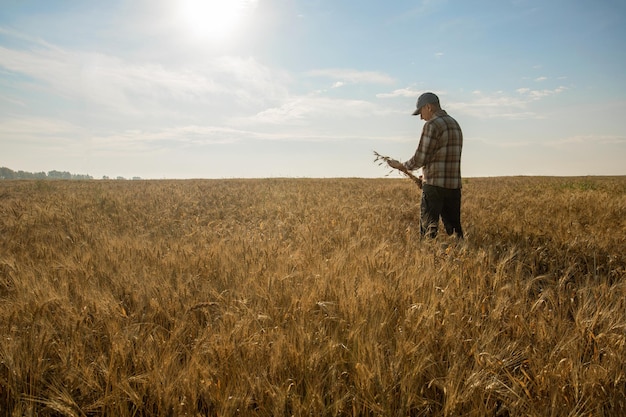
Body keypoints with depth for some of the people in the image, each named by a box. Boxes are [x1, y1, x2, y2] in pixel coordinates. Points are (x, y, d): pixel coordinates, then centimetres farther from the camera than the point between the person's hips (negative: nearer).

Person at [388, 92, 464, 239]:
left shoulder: (432, 125, -9)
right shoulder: (455, 124, 17)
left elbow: (420, 159, -12)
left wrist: (401, 165, 4)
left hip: (435, 185, -8)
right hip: (454, 185, 8)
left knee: (428, 228, -2)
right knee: (454, 227, 11)